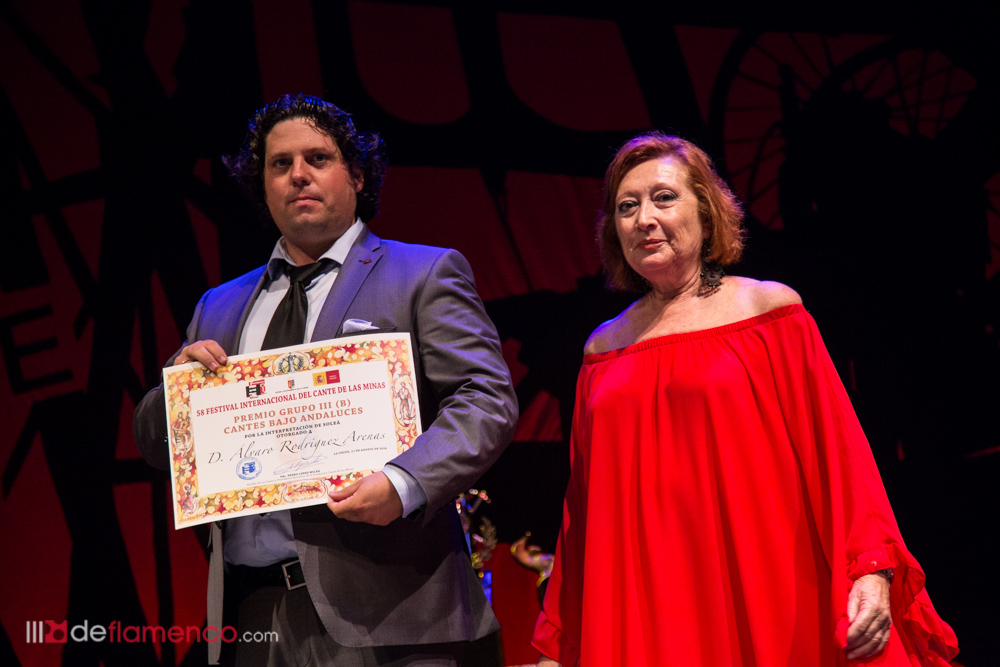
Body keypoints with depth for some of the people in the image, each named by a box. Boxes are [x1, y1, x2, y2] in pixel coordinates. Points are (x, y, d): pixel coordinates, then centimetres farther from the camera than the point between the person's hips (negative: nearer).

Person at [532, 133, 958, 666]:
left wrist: (872, 568, -15)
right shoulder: (605, 347, 12)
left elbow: (835, 446, -3)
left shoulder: (768, 308, 2)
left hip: (760, 598, -2)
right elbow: (583, 503, 14)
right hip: (642, 617, 3)